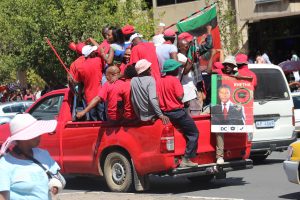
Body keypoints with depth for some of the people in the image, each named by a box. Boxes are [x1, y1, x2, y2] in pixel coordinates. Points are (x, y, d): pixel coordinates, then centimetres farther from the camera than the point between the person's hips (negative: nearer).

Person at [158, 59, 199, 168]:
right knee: (194, 133, 2)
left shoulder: (160, 80, 6)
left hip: (165, 112, 8)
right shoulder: (174, 80, -13)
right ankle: (186, 159, -5)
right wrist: (182, 90, 0)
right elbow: (180, 96, -18)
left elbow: (159, 97, 7)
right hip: (177, 112, -8)